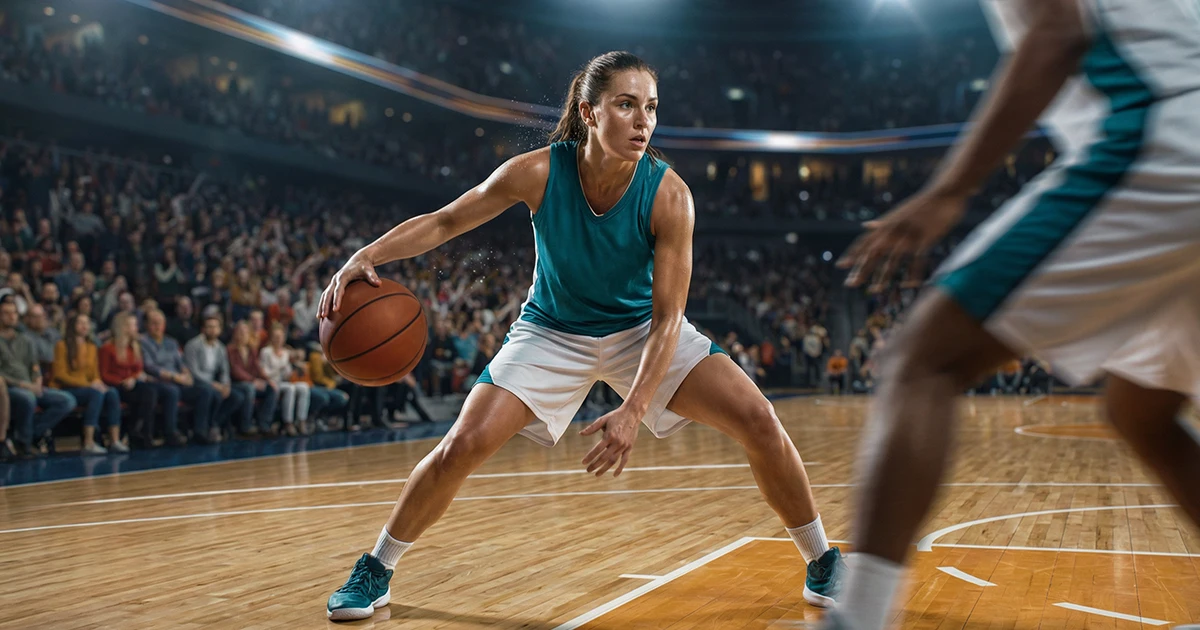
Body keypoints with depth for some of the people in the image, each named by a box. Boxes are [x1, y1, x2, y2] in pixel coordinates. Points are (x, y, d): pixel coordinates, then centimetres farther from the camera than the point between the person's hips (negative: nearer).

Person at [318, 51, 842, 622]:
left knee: (759, 421, -14)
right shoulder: (539, 172, -24)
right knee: (463, 445, -16)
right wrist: (368, 255, -28)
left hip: (642, 331, 0)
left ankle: (822, 562, 9)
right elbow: (444, 222, -12)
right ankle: (375, 571, 8)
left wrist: (634, 410, -34)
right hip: (552, 332, 0)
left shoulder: (668, 195, -25)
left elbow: (667, 316, -23)